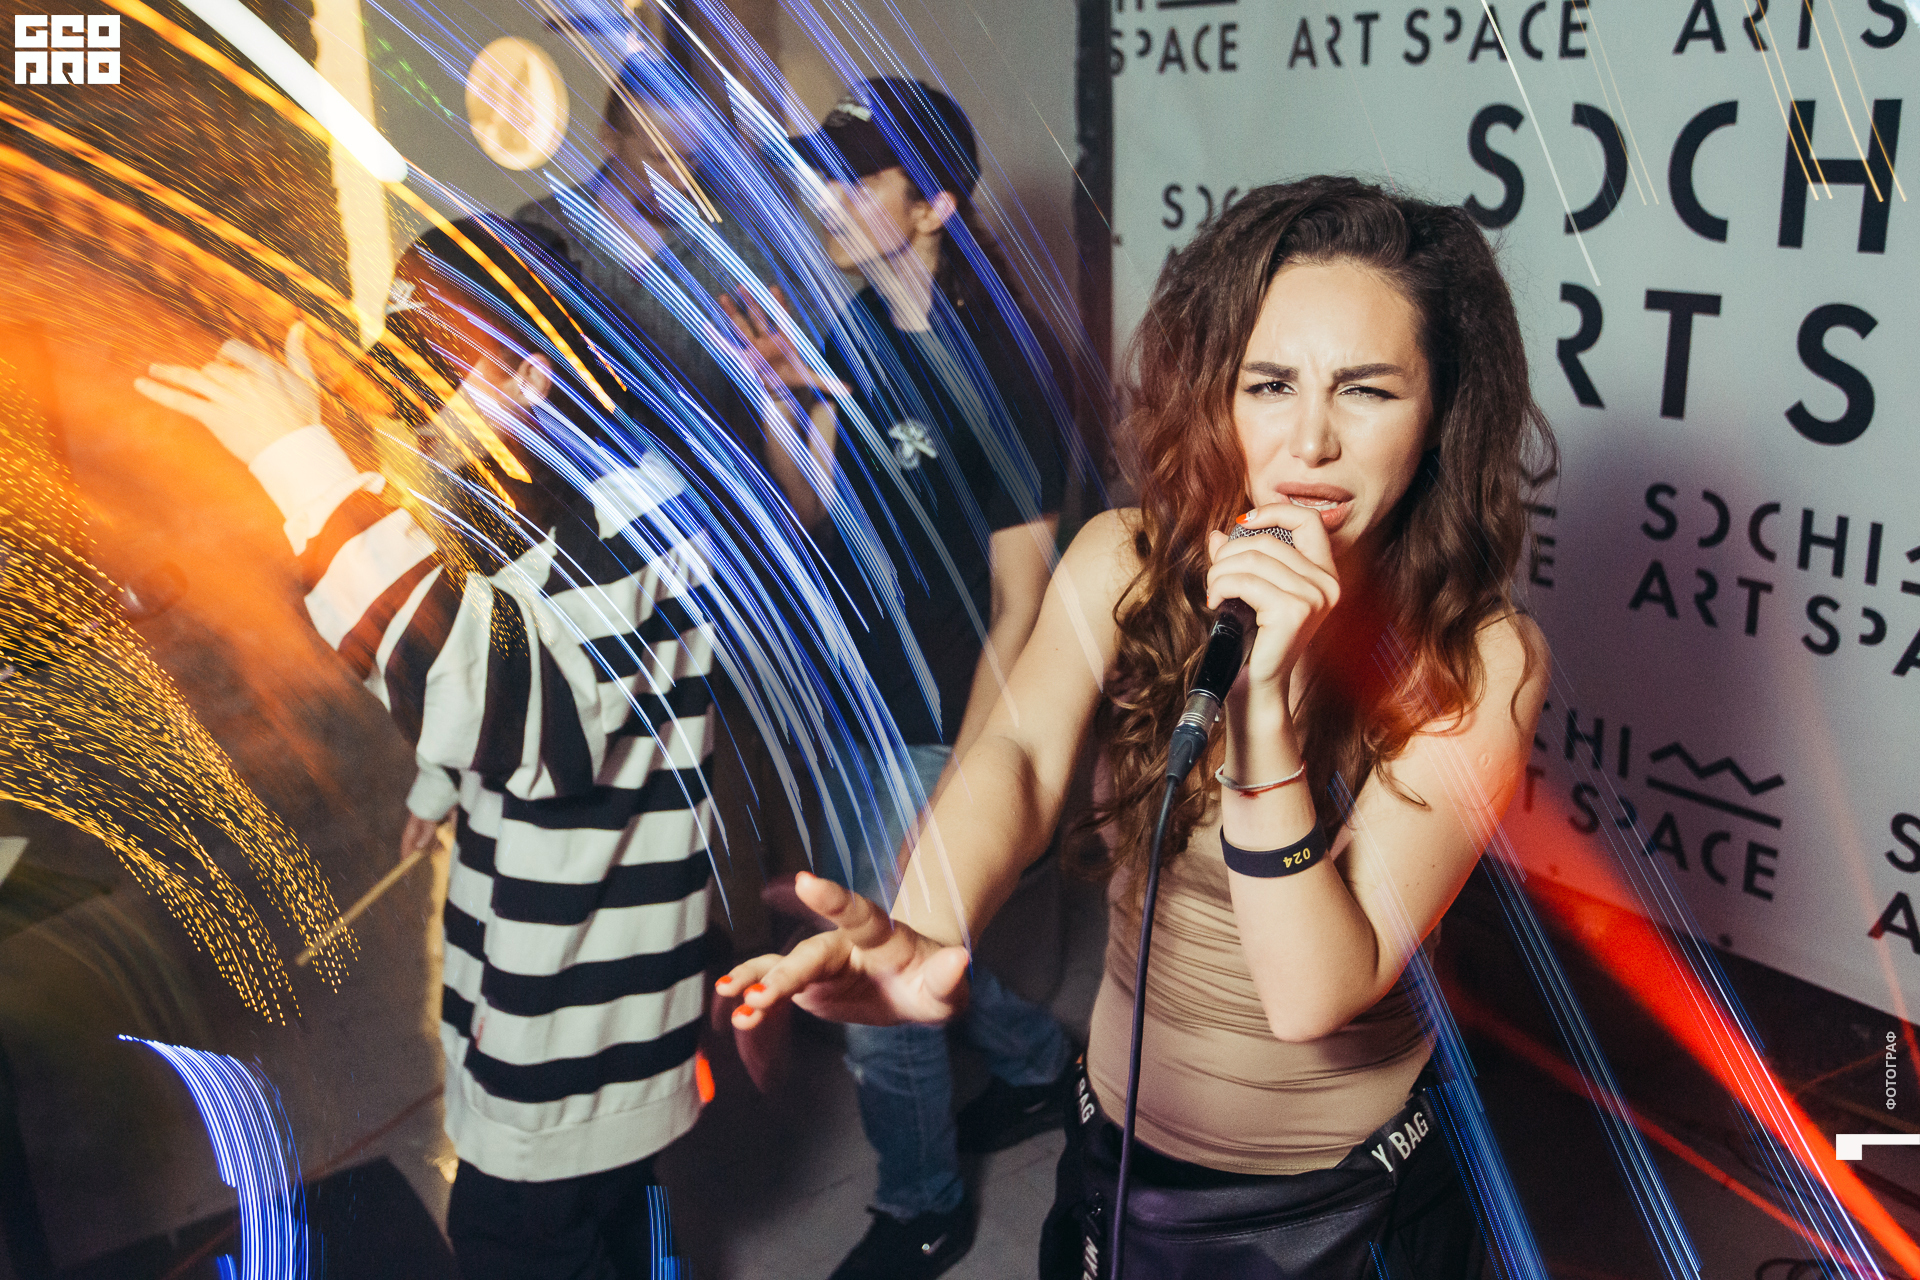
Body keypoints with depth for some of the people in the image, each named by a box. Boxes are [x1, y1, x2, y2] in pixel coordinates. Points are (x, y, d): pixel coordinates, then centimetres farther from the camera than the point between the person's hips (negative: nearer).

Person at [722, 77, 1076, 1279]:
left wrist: (954, 801, -18)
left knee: (881, 999, 6)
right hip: (855, 708, 7)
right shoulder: (858, 331, 1)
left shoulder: (991, 373, -20)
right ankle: (1039, 1064, 49)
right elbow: (812, 511, 5)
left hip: (940, 737, -7)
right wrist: (776, 394, -13)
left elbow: (1020, 607, -17)